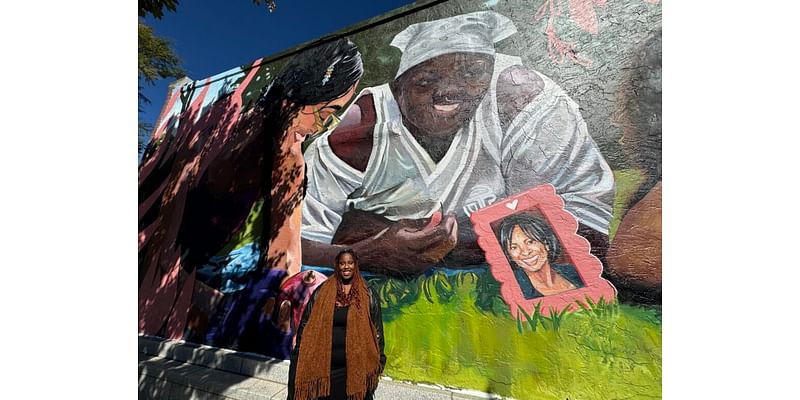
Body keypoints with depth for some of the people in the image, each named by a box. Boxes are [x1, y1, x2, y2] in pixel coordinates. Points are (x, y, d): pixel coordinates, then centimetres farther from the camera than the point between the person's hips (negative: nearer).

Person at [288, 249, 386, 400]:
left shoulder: (368, 295, -5)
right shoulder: (322, 291, -4)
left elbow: (377, 328, 0)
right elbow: (307, 324, 3)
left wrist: (379, 360, 2)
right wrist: (301, 355, 4)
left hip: (356, 365, -1)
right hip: (326, 364, 1)